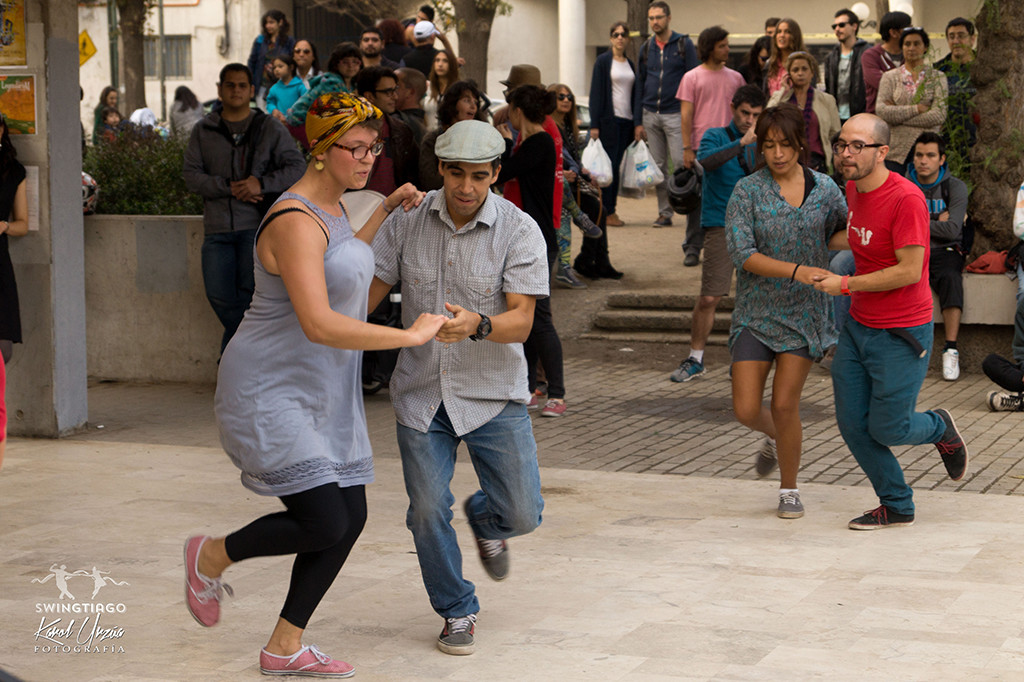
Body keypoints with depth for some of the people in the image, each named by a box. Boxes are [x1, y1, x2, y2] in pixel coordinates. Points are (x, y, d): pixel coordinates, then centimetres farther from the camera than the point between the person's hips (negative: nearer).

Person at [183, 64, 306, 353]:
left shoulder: (269, 128, 8)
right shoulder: (203, 131, 13)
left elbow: (296, 167, 2)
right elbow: (191, 176, 4)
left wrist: (262, 183, -14)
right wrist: (229, 187, -11)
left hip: (255, 224, -2)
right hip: (218, 227, 2)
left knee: (250, 291, -8)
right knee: (218, 295, 0)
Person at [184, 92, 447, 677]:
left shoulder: (333, 207, 9)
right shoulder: (296, 222, -22)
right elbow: (320, 324, -32)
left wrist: (388, 212, 23)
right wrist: (411, 335, -26)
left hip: (324, 394, 10)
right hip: (270, 393, -10)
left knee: (351, 519, 5)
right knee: (324, 524, -13)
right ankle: (213, 557, 15)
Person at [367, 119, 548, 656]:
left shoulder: (519, 231, -12)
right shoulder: (408, 221, -4)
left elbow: (521, 323, -19)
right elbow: (368, 291, 1)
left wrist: (476, 324, -39)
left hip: (493, 392, -1)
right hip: (421, 390, 1)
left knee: (521, 514, -2)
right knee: (428, 511, -3)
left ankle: (484, 517, 36)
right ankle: (457, 612, 20)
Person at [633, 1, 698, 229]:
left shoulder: (684, 44, -1)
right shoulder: (646, 48, 11)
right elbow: (639, 84, 14)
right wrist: (638, 121, 9)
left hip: (675, 114, -4)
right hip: (650, 115, 5)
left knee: (681, 163, -9)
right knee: (658, 167, 6)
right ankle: (664, 212, 12)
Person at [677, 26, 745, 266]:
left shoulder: (735, 78, 11)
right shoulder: (692, 78, 3)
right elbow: (686, 115, -1)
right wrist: (687, 148, -7)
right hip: (700, 147, -2)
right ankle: (692, 249, 6)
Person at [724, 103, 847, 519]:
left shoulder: (824, 189, -1)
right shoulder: (748, 191, -8)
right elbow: (741, 253, -17)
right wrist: (796, 270, -27)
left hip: (804, 312, 0)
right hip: (756, 313, 0)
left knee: (784, 404, -4)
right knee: (746, 410, -3)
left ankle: (789, 489, 17)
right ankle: (774, 438, 33)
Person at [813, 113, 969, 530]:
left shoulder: (906, 198, -21)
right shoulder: (854, 189, 4)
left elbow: (909, 272, -23)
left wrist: (846, 285, -19)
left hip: (901, 335, -8)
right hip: (858, 326, 8)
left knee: (887, 429, -1)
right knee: (852, 424, 5)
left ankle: (940, 429, 32)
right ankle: (896, 506, 22)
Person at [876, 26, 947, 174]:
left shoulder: (937, 77, 9)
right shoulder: (890, 77, 11)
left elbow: (939, 115, -4)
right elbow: (881, 111, -4)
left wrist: (897, 115, -6)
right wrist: (917, 109, -9)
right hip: (897, 148, 0)